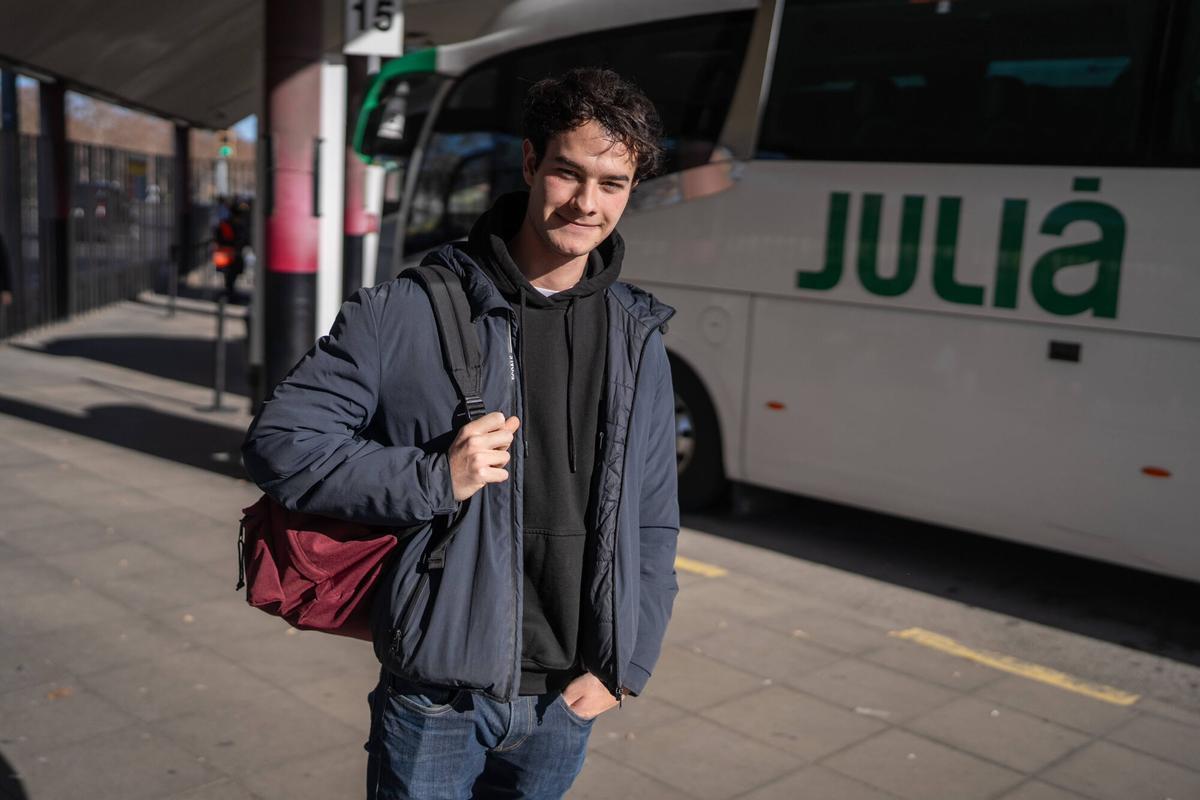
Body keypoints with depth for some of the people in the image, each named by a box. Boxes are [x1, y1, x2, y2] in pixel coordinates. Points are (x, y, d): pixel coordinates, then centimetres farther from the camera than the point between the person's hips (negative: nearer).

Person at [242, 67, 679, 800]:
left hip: (566, 702, 4)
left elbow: (653, 523, 8)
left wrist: (626, 664, 1)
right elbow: (279, 444, -9)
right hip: (438, 696, -3)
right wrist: (434, 480, -20)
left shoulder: (637, 338, 3)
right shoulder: (407, 315, -10)